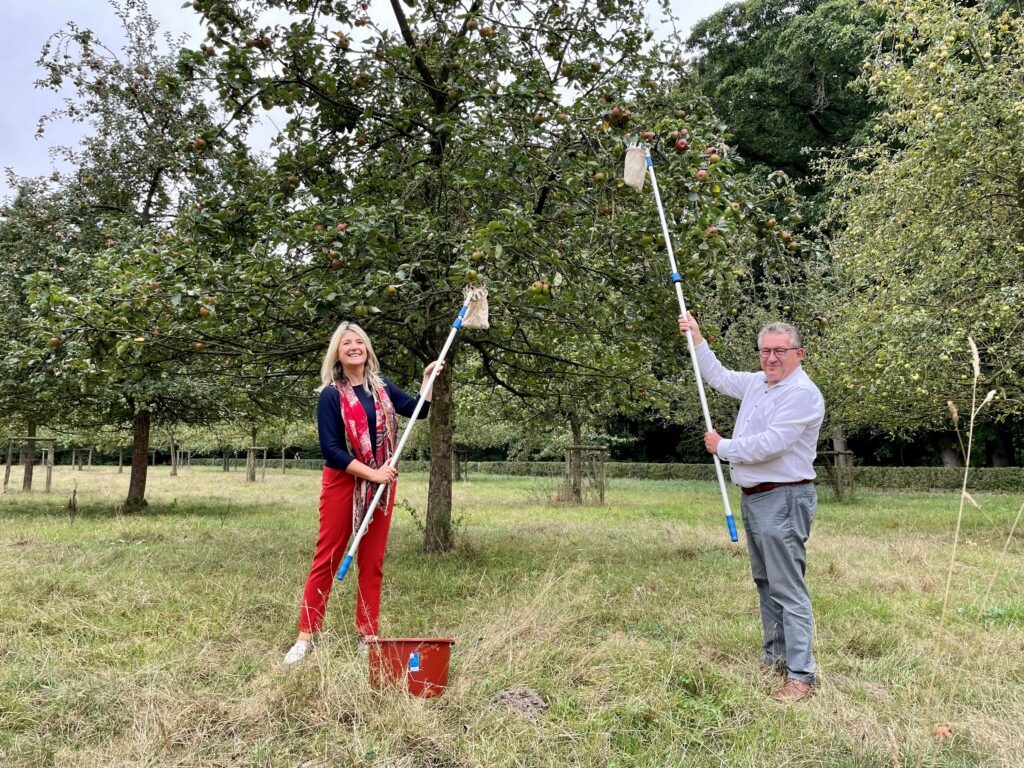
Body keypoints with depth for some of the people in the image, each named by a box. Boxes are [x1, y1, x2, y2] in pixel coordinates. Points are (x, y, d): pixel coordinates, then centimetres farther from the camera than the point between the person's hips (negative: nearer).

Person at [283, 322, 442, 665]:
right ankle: (306, 635, 8)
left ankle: (367, 634, 16)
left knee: (373, 562, 8)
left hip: (381, 482, 4)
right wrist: (371, 473, -17)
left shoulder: (381, 386, 7)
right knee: (327, 559, 0)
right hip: (343, 481, -4)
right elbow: (330, 448, -13)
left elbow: (417, 410, 16)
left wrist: (428, 378, 4)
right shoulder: (331, 395, -7)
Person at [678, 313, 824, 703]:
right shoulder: (758, 382, 11)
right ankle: (775, 657, 29)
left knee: (788, 589, -8)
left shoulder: (802, 393, -16)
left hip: (783, 500, -10)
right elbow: (718, 377, 29)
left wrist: (722, 447, -10)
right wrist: (697, 338, 22)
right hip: (753, 497, 10)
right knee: (765, 582, 17)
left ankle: (801, 675, -2)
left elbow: (768, 445, -25)